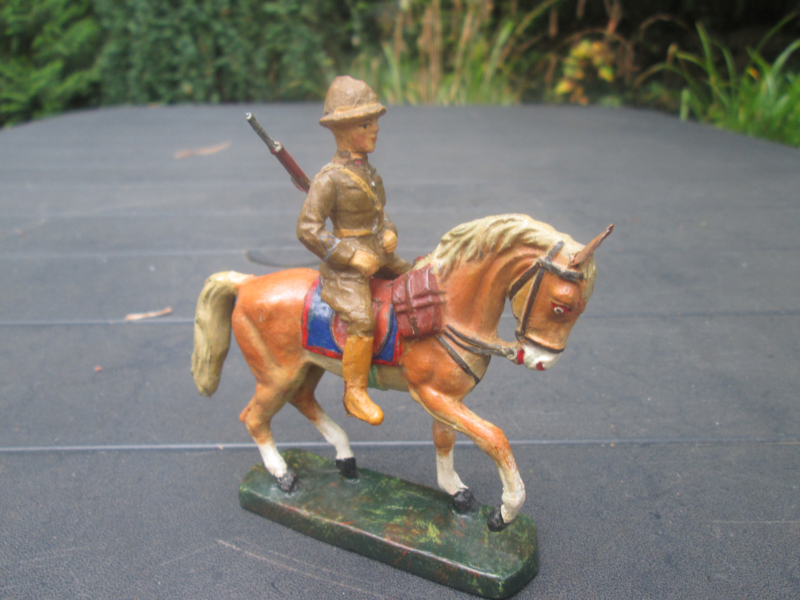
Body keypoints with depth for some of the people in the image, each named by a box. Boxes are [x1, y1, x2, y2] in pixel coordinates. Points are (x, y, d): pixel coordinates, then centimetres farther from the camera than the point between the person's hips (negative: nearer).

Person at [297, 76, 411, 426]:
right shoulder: (330, 178, -16)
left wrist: (389, 233, 0)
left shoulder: (368, 171, 9)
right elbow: (307, 229, -19)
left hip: (379, 255, 9)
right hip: (346, 267, -9)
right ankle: (355, 393, -7)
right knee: (362, 321, -24)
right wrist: (353, 257, -22)